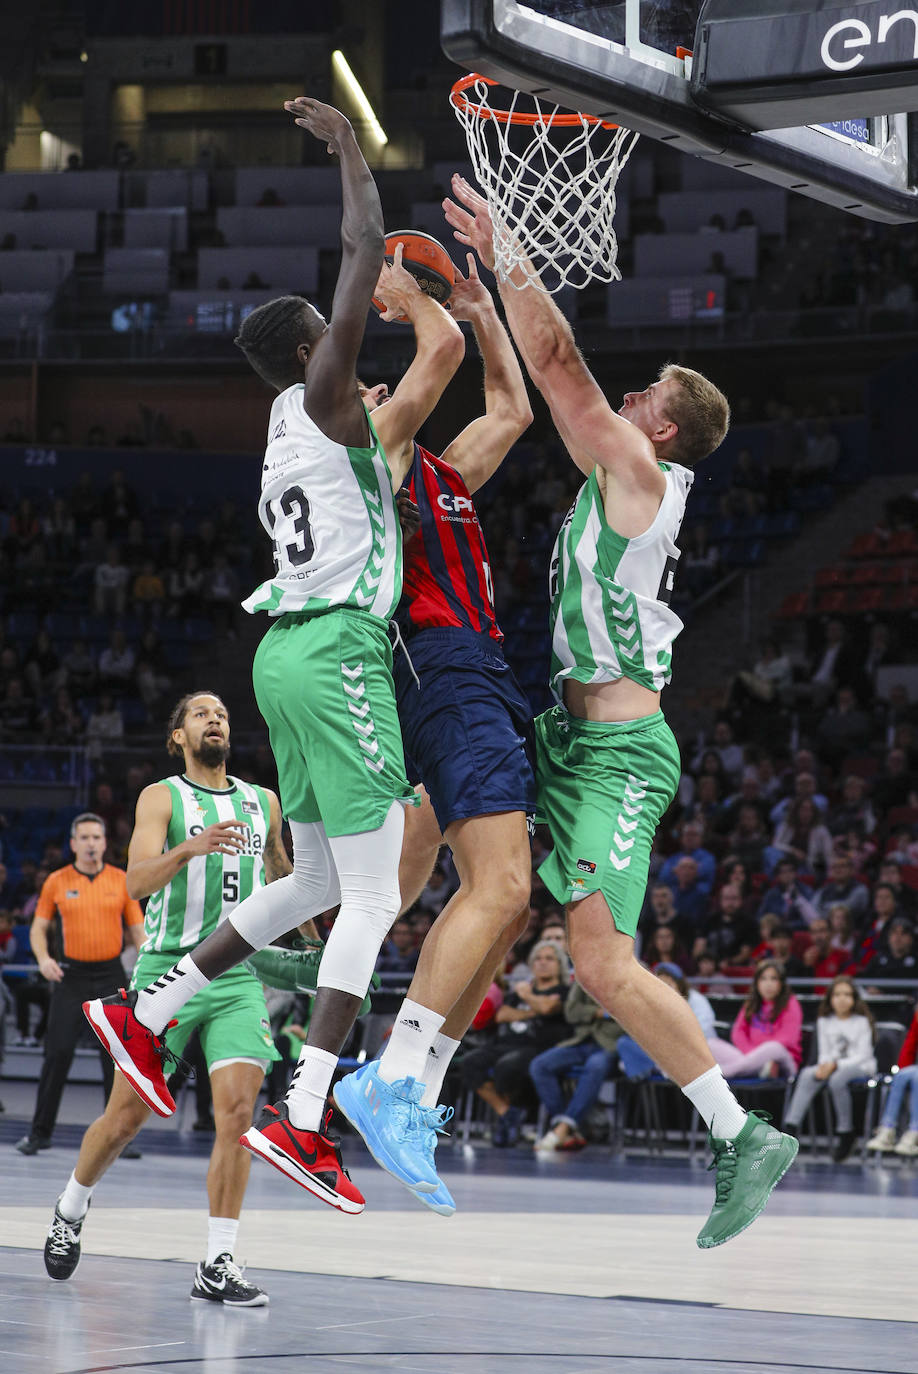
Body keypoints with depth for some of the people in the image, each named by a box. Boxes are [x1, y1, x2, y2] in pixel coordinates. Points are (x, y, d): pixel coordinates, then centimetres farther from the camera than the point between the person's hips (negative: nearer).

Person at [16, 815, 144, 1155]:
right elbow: (39, 927, 10)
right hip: (71, 974, -1)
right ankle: (40, 1132, 4)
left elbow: (137, 928, 6)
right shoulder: (56, 882, 3)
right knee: (57, 1052, -5)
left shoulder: (122, 881, 4)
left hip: (110, 974, 1)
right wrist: (43, 958, -9)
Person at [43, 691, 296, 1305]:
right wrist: (190, 848, -34)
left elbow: (281, 874, 32)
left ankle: (218, 1265, -10)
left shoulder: (264, 802, 14)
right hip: (168, 971, -3)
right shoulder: (161, 798, 0)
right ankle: (72, 1209, 32)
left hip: (238, 978, 3)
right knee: (127, 1114, 3)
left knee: (237, 1111, -14)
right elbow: (137, 879, -16)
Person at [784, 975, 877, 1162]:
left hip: (861, 1066, -4)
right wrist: (823, 1066, -14)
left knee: (837, 1079, -37)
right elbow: (824, 1052, 11)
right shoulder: (824, 1022, 11)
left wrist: (836, 1065, -20)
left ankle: (845, 1132, -24)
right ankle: (790, 1126, -36)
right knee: (807, 1075, -27)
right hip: (831, 1065, 4)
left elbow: (863, 1055, -9)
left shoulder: (861, 1022, -3)